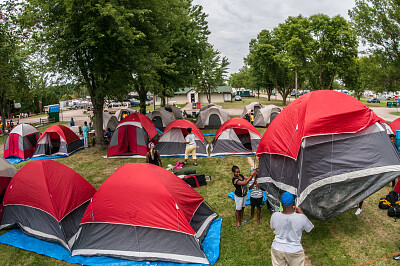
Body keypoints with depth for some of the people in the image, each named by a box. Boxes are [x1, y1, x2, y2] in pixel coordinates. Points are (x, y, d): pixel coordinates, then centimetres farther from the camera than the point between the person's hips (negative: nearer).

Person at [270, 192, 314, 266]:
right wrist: (302, 213, 2)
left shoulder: (274, 216, -19)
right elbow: (310, 229, -2)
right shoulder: (301, 218, -23)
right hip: (294, 251, -1)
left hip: (277, 249, 1)